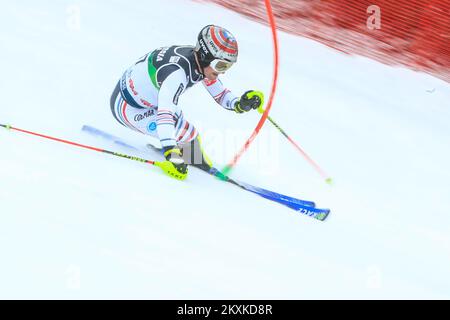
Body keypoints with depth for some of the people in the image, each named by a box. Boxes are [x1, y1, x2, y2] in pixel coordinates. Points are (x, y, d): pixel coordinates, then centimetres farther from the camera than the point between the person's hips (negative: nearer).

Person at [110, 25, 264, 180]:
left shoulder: (202, 62, -9)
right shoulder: (177, 71, -35)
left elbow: (220, 94, 3)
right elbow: (164, 113, -46)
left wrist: (239, 104, -16)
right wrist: (171, 153, -53)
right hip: (126, 107, -9)